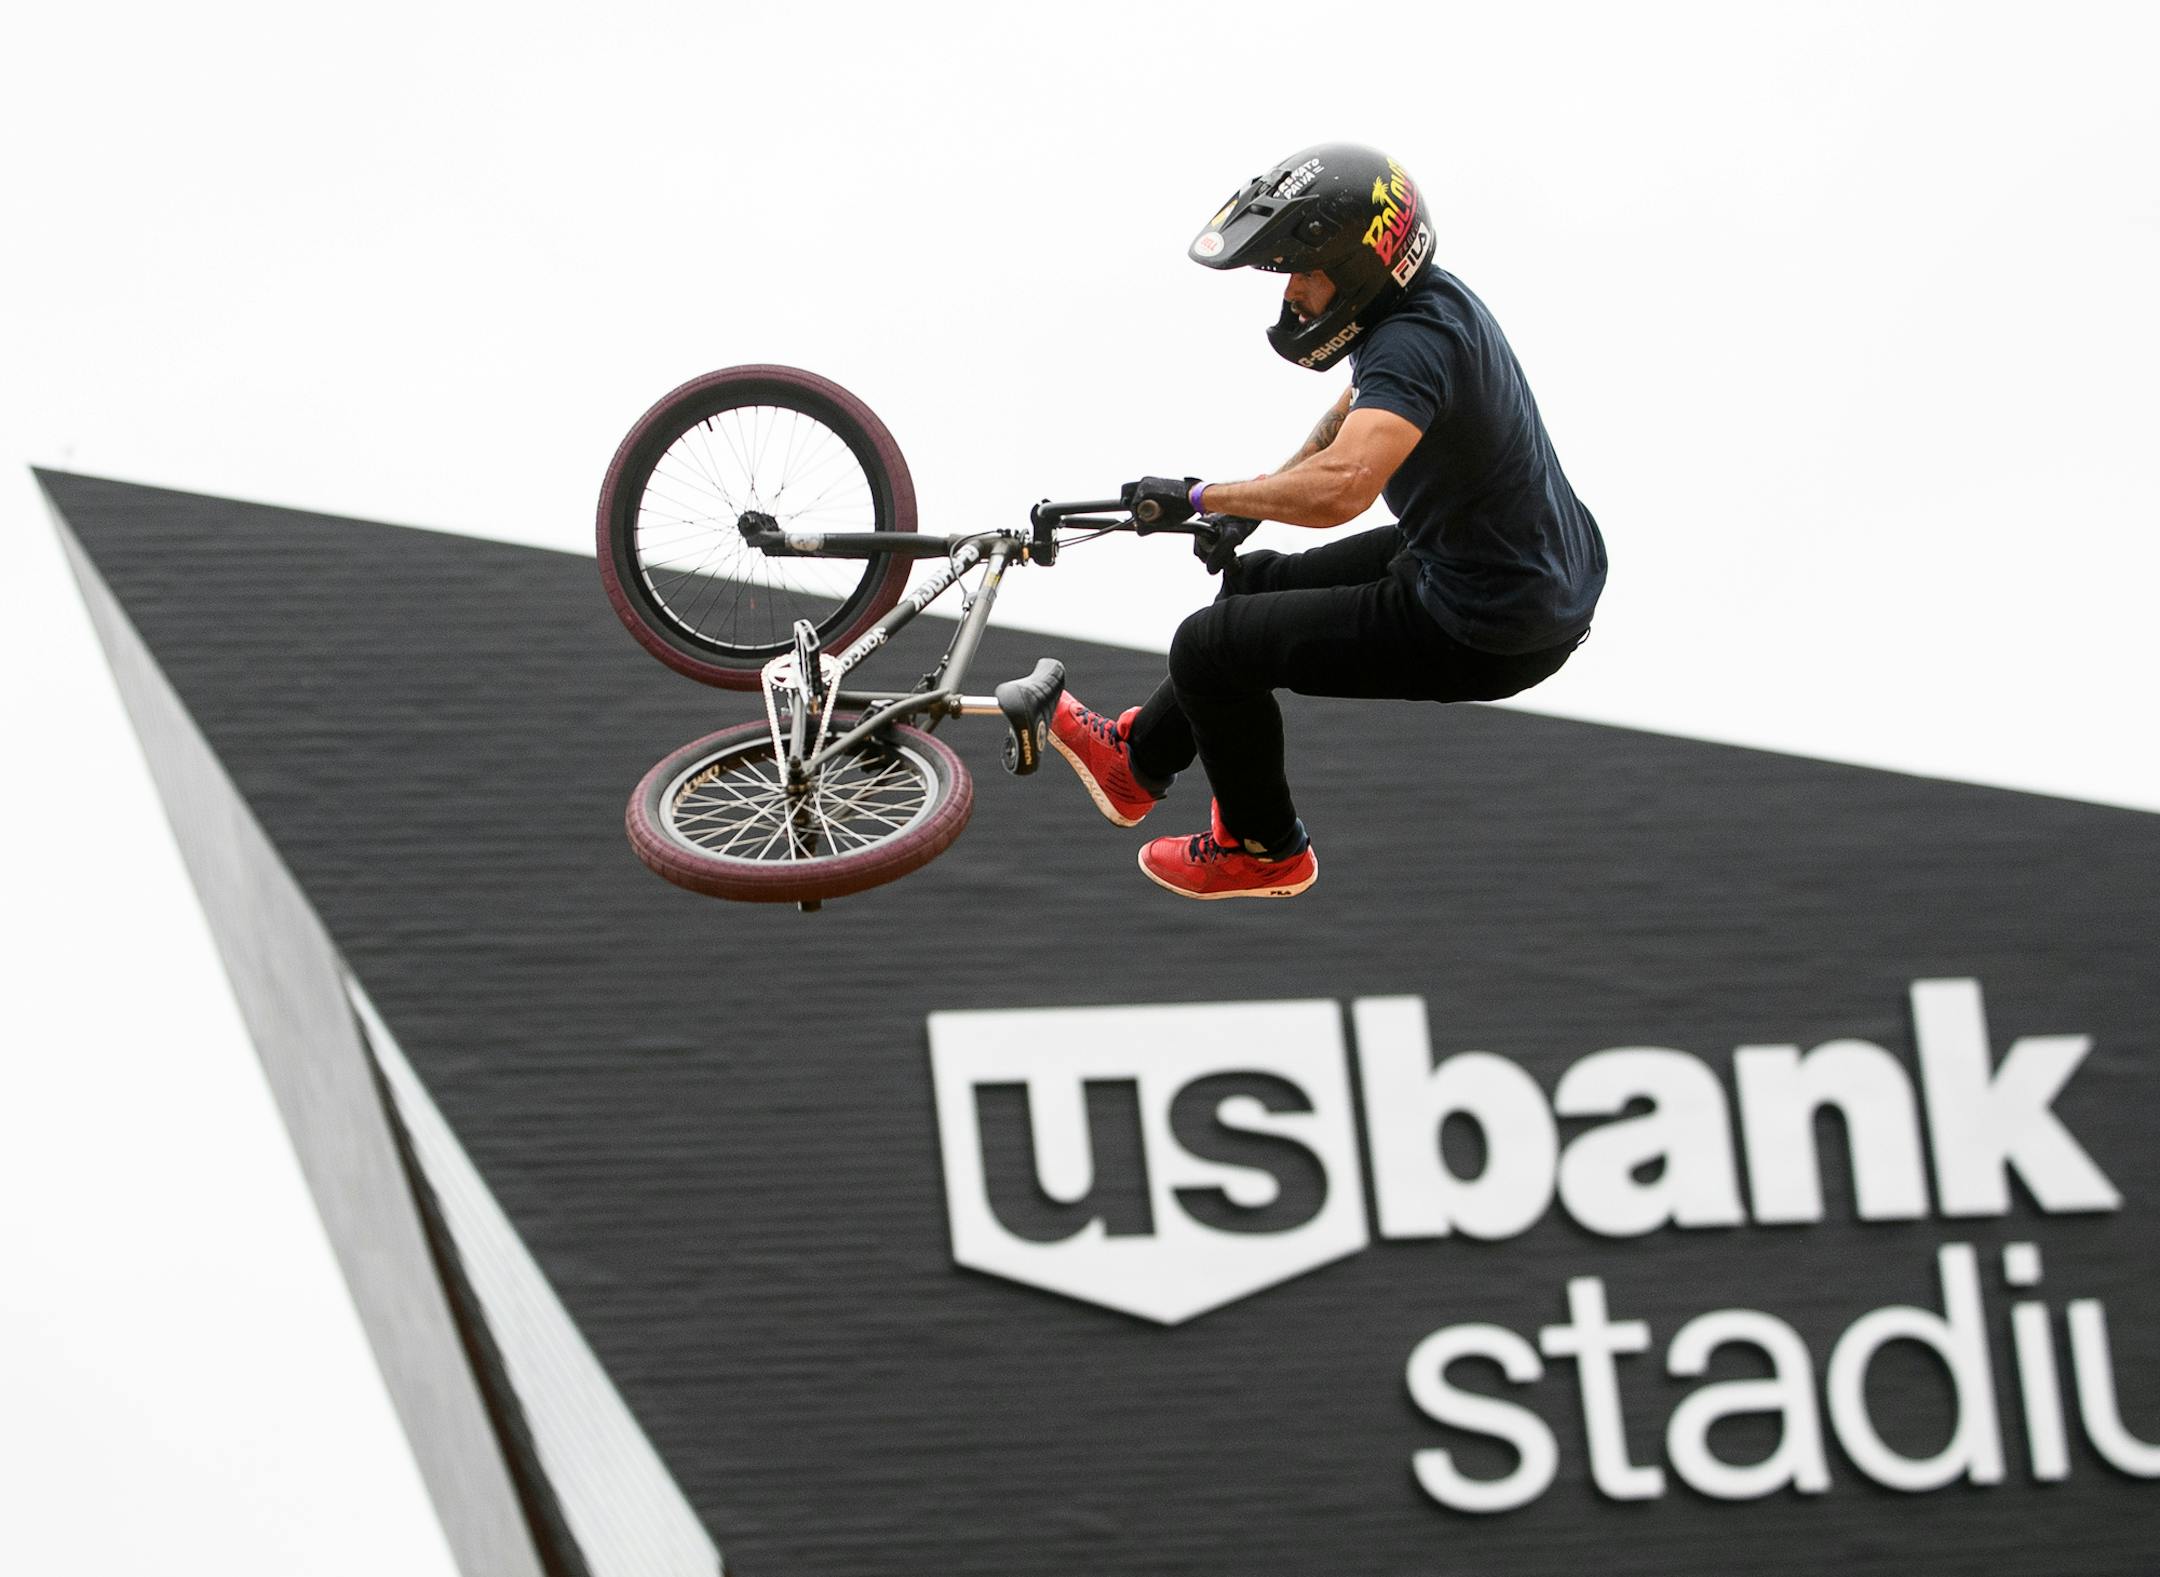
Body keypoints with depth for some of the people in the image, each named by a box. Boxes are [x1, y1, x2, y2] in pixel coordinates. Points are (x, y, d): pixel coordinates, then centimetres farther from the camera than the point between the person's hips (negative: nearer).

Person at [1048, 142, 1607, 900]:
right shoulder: (1432, 298, 3)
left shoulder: (1415, 343, -29)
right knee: (1255, 584, 25)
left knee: (1210, 646, -1)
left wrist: (1200, 496, -29)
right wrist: (1251, 503, 18)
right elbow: (1360, 409, 25)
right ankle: (1137, 758, 42)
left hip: (1486, 633, -10)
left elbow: (1339, 488, -44)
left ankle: (1262, 850, 18)